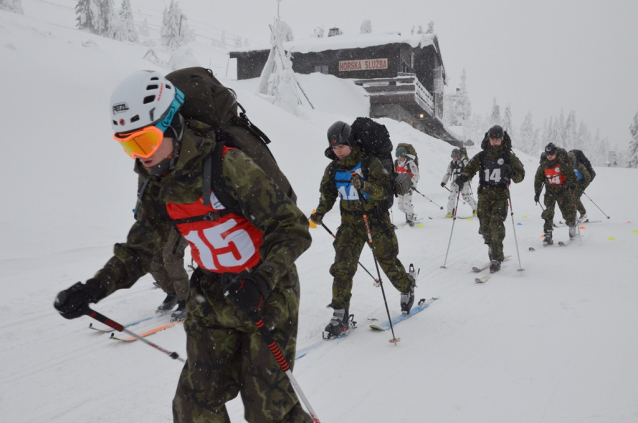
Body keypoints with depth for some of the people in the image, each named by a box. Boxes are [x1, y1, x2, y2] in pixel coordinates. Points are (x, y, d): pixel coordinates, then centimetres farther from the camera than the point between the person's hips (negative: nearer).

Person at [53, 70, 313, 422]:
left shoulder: (229, 166, -23)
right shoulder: (158, 188, -1)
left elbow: (293, 228, -24)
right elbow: (137, 251, 8)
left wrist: (261, 281, -38)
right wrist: (92, 290, -7)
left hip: (267, 294, -6)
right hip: (212, 297, 6)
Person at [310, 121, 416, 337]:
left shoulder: (369, 163, -13)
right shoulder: (333, 169, 2)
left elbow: (385, 189, -19)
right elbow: (328, 194, 12)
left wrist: (364, 185, -37)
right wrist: (320, 213, -5)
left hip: (375, 218, -3)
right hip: (350, 222, 4)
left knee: (387, 261, 8)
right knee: (342, 266, -7)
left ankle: (407, 288, 39)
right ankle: (340, 314, -1)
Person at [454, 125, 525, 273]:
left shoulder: (509, 156, 1)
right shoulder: (482, 156, 5)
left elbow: (520, 175, 0)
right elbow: (470, 169, 6)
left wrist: (511, 173, -22)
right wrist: (462, 178, -16)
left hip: (501, 196, -3)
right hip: (484, 195, 3)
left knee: (496, 225, -14)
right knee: (484, 227, 3)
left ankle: (496, 259, -7)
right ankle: (493, 248, 31)